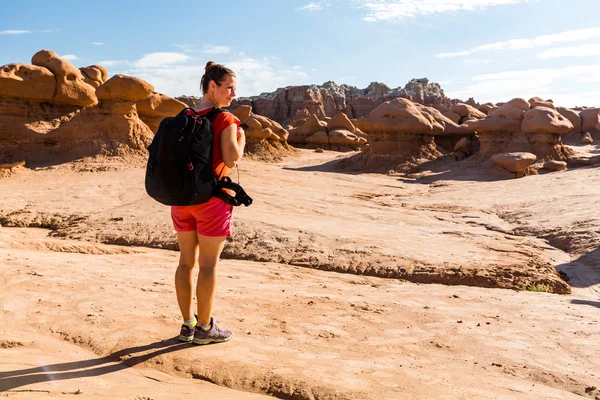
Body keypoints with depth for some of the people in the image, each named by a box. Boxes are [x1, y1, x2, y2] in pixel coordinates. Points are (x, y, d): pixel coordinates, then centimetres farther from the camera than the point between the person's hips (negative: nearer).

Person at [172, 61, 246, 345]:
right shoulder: (225, 120, -12)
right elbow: (231, 159, -19)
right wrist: (241, 140, -1)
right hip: (212, 199, -6)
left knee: (187, 261, 12)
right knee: (208, 264, 4)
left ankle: (187, 325, 21)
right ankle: (204, 328, 14)